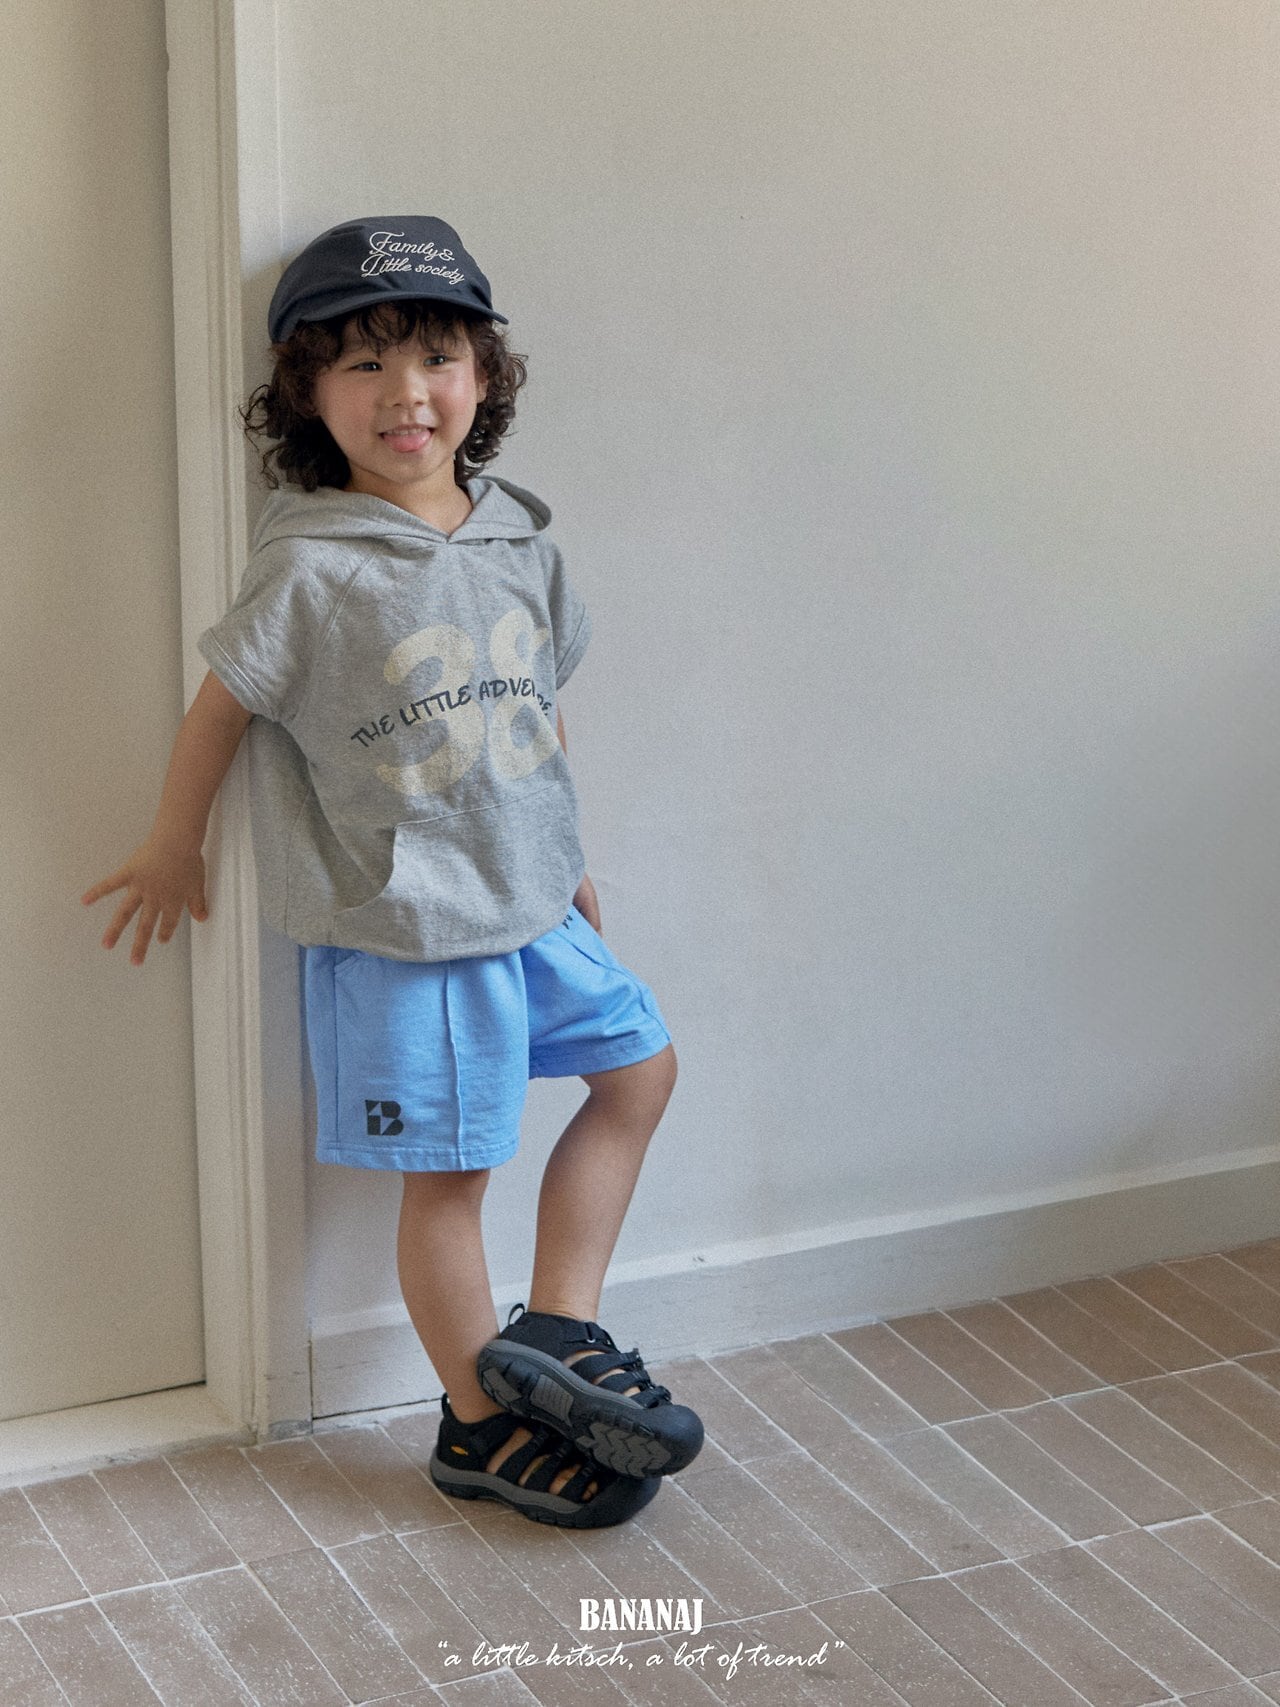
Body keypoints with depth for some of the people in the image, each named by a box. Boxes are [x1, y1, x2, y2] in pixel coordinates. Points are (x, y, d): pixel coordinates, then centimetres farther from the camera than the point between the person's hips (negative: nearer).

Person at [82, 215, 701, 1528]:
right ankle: (483, 1427, 22)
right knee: (448, 1173, 5)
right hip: (402, 929, -7)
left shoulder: (518, 540, 1)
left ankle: (553, 1331, 23)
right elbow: (221, 706, -6)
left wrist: (563, 859, 20)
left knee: (638, 1068, 15)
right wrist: (173, 851, 6)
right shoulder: (309, 568, -18)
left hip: (528, 904, 7)